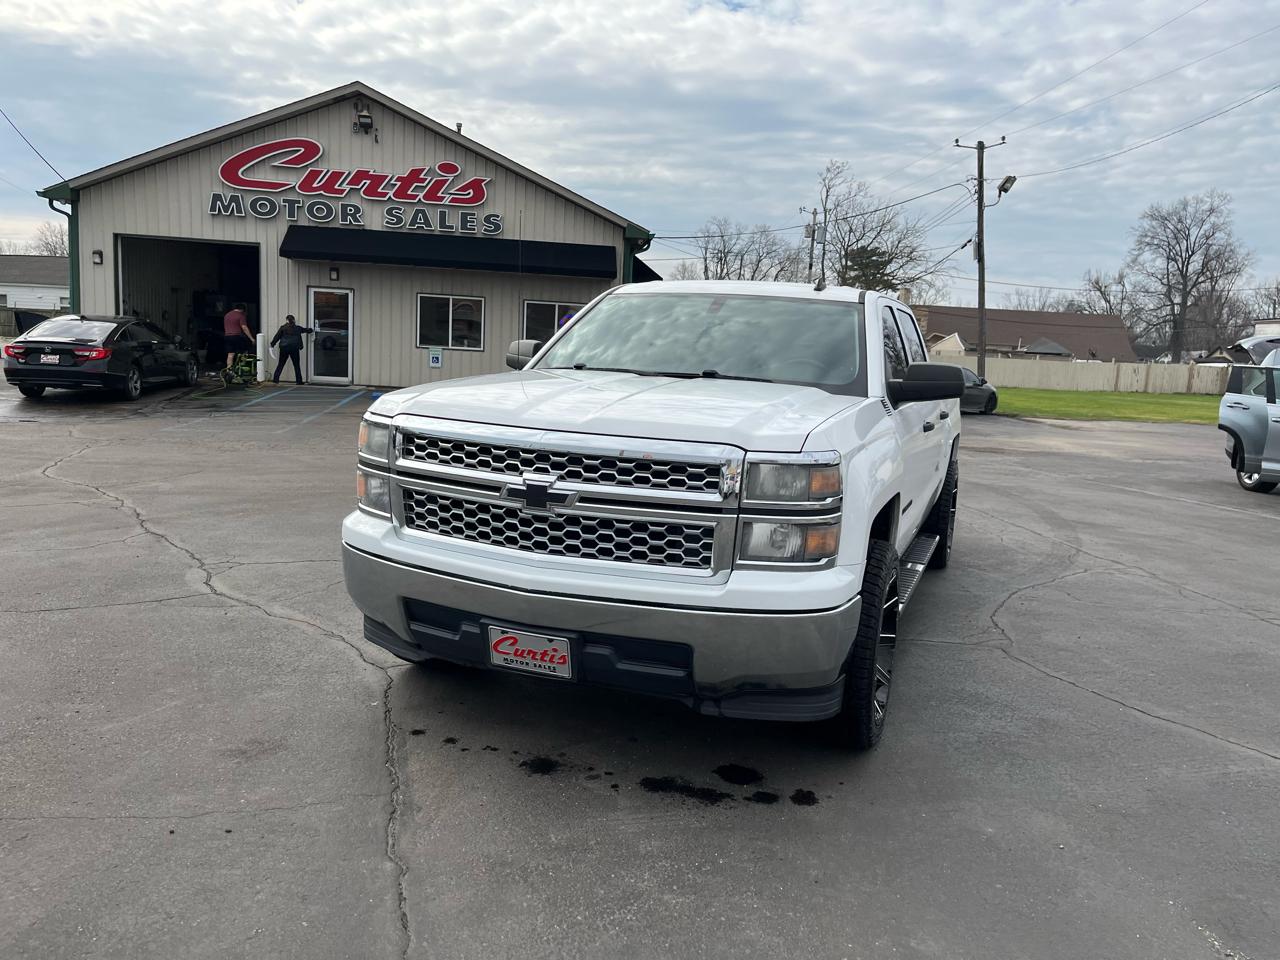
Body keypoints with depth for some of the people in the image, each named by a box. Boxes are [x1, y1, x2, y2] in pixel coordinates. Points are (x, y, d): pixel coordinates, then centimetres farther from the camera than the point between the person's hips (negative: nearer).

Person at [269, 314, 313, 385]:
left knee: (280, 364, 8)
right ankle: (299, 381, 7)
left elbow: (277, 337, 1)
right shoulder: (297, 328, 7)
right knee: (296, 365, 8)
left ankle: (275, 379, 5)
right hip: (294, 348, 0)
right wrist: (309, 329, 45)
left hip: (284, 348, 0)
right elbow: (306, 330, 22)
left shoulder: (283, 327, 2)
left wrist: (272, 344, 9)